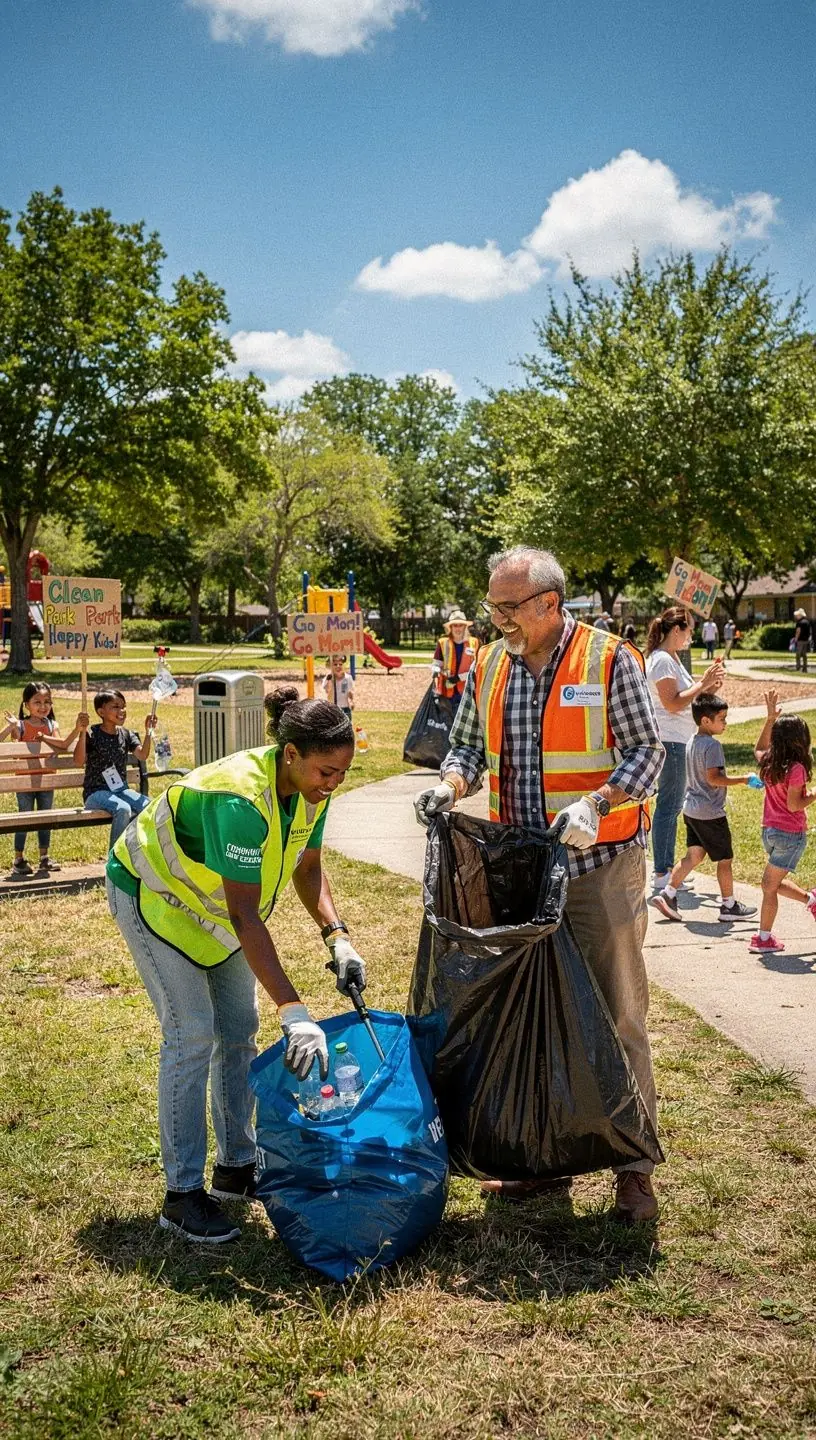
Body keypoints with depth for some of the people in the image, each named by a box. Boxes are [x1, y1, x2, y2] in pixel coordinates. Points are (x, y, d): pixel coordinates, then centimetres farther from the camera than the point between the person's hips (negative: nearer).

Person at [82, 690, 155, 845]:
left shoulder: (127, 735, 9)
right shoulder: (93, 735, -5)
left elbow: (142, 755, -7)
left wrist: (148, 733, -20)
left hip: (121, 789, 5)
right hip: (96, 792, -5)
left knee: (149, 806, -22)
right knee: (123, 809, -34)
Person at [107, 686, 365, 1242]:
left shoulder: (310, 787, -16)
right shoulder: (241, 799, -40)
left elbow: (308, 868, -2)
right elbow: (245, 916, -41)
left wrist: (338, 937, -18)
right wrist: (295, 1012, -45)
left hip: (212, 897, 8)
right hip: (154, 892, -8)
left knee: (240, 1030, 9)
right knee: (193, 1036, -12)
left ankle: (238, 1165, 23)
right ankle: (182, 1195, -1)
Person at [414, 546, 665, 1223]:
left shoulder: (610, 659, -9)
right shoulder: (488, 666, 6)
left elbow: (646, 751, -8)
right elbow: (468, 745, 12)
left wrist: (597, 803, -23)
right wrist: (451, 785, -9)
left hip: (601, 863, -5)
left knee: (618, 1014, 2)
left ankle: (635, 1164, 15)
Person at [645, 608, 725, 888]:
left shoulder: (670, 658, 15)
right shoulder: (662, 660, -16)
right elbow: (672, 704, -22)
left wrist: (706, 685, 4)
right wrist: (704, 683, -18)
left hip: (678, 740, 11)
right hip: (670, 741, -11)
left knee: (672, 804, 16)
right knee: (668, 805, -4)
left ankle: (667, 866, 25)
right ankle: (661, 874, 4)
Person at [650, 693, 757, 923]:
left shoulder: (692, 742, 9)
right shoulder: (713, 744, -19)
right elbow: (713, 777, -24)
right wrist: (743, 779, -20)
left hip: (691, 809, 9)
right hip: (710, 813, -9)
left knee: (694, 855, 13)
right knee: (724, 859, 5)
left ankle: (668, 894, 5)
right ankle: (729, 905, 16)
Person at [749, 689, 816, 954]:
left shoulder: (768, 762, 1)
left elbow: (759, 748, 24)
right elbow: (794, 804, -20)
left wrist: (770, 718, 20)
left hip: (769, 831, 6)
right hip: (791, 834, -6)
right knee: (771, 885, 2)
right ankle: (764, 939, 12)